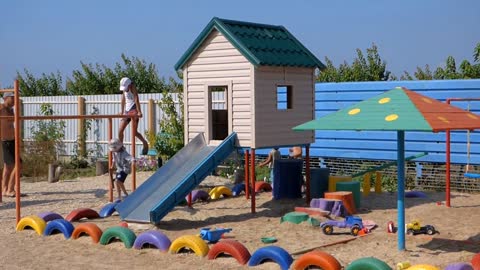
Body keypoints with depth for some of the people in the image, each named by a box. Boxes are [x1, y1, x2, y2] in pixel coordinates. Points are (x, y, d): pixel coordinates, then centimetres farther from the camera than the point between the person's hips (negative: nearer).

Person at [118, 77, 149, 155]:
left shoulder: (132, 87, -13)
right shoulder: (124, 88, 8)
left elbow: (136, 99, -20)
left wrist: (139, 111, -27)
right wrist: (122, 111, 19)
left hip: (134, 110, -7)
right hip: (127, 110, 7)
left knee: (134, 132, -12)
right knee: (120, 131, 0)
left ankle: (145, 143, 8)